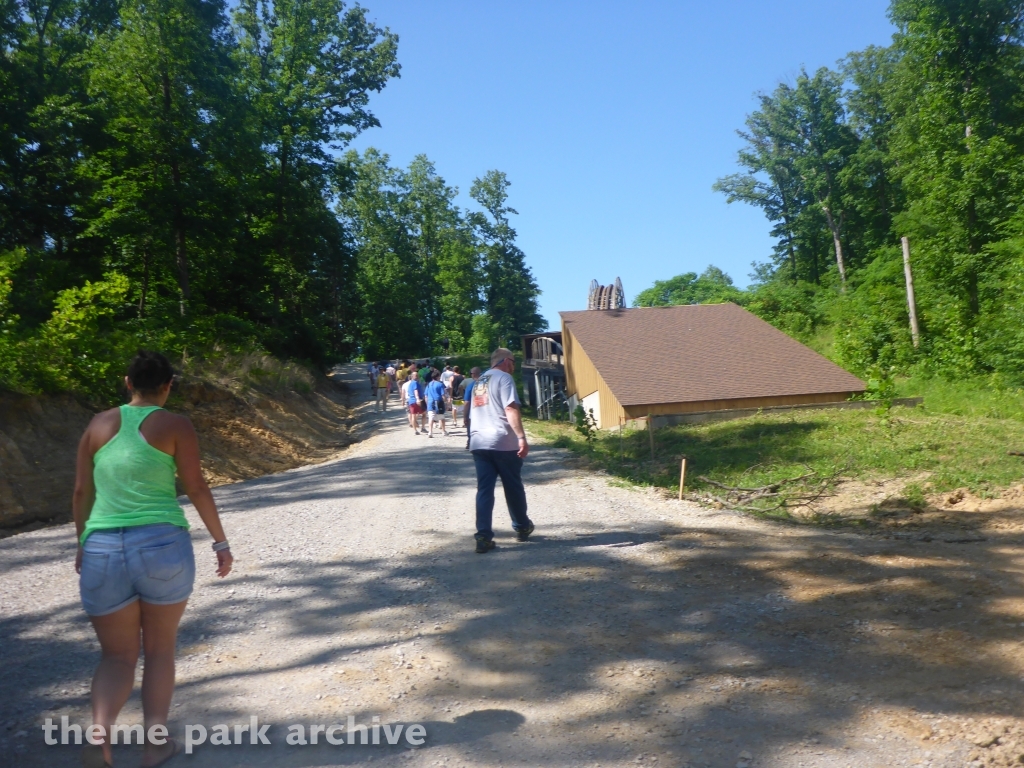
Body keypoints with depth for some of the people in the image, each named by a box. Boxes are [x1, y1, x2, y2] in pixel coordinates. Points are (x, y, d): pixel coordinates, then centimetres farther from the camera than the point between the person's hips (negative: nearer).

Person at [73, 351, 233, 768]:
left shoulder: (99, 424, 10)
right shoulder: (174, 425, -1)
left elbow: (81, 492, 12)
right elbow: (196, 488, -4)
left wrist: (83, 544, 24)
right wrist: (221, 542, 4)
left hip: (102, 549, 3)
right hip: (163, 545, -2)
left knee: (117, 656, 14)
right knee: (160, 648, 16)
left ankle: (99, 734, -10)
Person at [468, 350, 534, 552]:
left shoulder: (479, 381, 22)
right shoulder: (504, 378, -3)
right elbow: (511, 409, -16)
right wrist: (521, 437, -21)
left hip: (478, 443, 6)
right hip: (503, 443, -6)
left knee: (484, 490, 2)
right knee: (513, 487, 11)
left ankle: (483, 537, -6)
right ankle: (522, 527, 27)